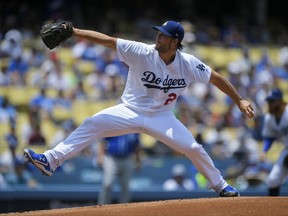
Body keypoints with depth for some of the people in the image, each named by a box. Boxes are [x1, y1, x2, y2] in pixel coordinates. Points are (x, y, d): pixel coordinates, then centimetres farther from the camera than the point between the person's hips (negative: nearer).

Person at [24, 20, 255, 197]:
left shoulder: (189, 64, -14)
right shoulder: (142, 52, -19)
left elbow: (216, 78, -1)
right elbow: (107, 40, -23)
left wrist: (240, 100, -1)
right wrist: (74, 31, -31)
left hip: (161, 117, 1)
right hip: (131, 112, -1)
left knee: (194, 148, -6)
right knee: (92, 124, -21)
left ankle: (220, 185, 18)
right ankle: (51, 160, -23)